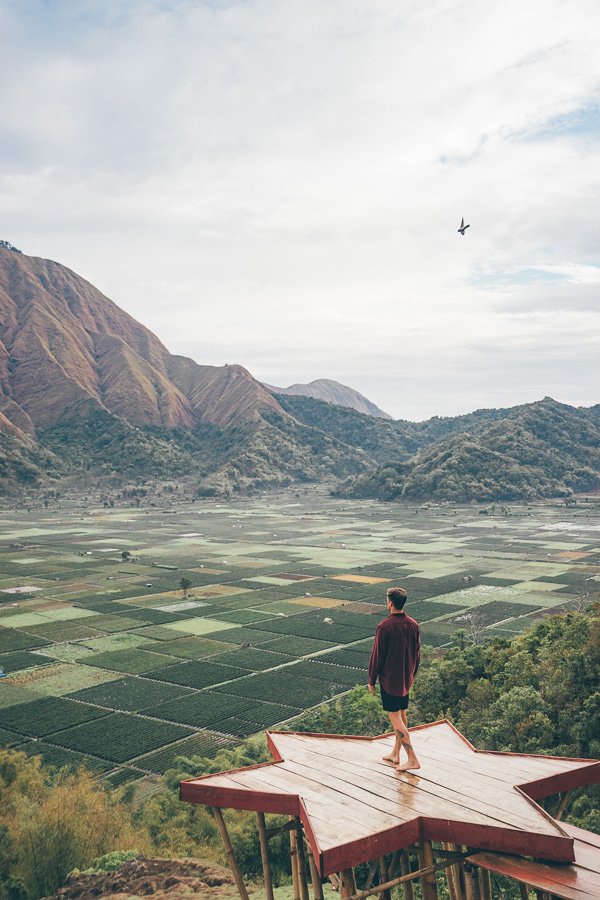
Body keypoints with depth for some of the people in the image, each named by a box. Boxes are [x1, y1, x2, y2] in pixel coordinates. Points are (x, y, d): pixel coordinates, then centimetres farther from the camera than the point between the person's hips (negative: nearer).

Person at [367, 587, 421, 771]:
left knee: (395, 718, 0)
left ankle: (412, 759, -1)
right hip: (406, 679, 7)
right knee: (402, 715, 16)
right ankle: (395, 754, 28)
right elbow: (417, 653, 8)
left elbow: (377, 655, -14)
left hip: (389, 679, -7)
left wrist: (371, 680, -3)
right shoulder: (413, 625, -1)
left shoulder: (384, 627, -20)